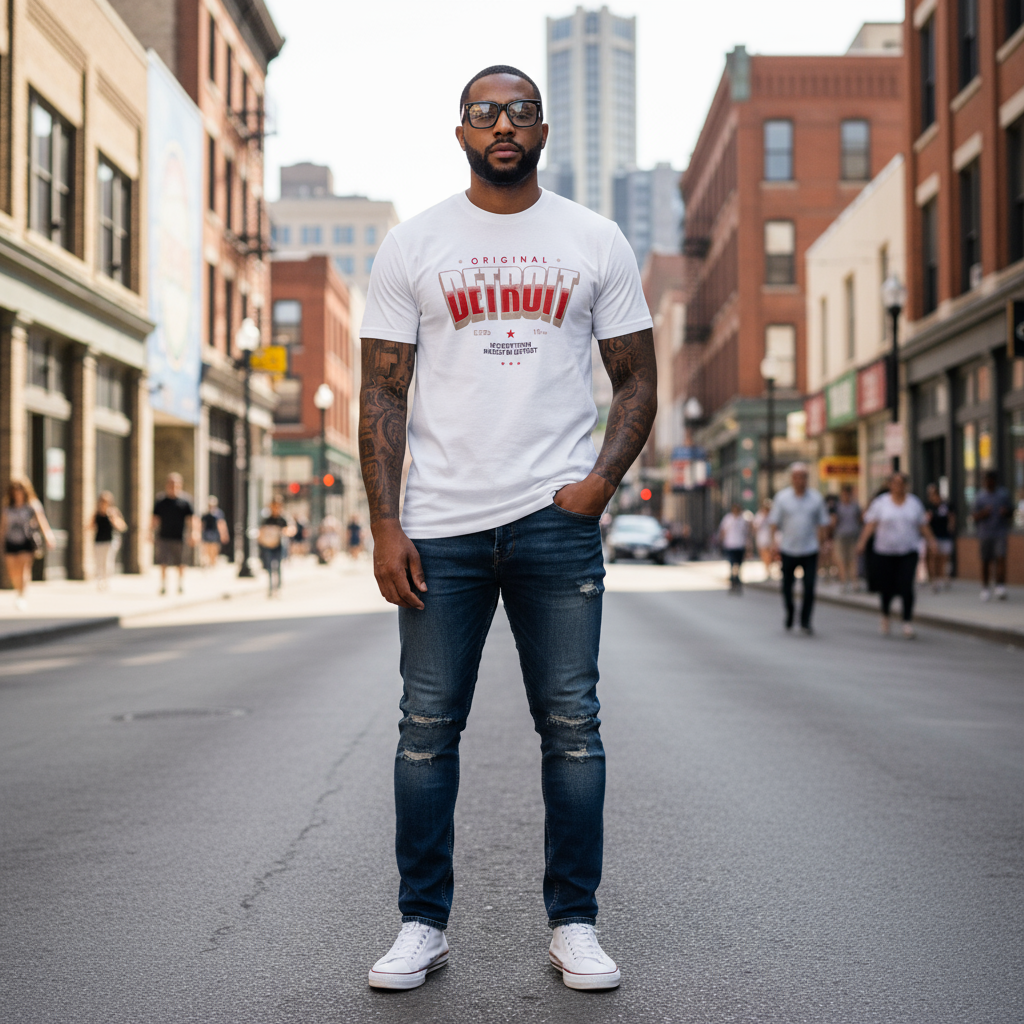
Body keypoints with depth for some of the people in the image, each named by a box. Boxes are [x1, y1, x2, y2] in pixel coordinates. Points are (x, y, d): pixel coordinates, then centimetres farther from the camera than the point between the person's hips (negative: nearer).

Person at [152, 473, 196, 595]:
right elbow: (155, 519, 8)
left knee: (180, 564, 7)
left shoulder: (185, 501, 3)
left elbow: (191, 519, 2)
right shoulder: (160, 502, 6)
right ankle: (163, 586, 0)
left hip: (179, 538, 0)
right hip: (163, 537, 0)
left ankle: (181, 585, 19)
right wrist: (154, 535, 3)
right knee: (163, 564, -5)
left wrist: (192, 533, -7)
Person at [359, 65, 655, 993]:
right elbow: (382, 393, 4)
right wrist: (384, 524, -5)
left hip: (557, 519, 0)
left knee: (572, 725, 3)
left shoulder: (596, 241, 9)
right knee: (428, 728, 4)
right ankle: (423, 923, 17)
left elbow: (636, 376, 10)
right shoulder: (412, 246, 7)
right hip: (441, 525, 0)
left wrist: (602, 479, -7)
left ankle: (574, 923, 16)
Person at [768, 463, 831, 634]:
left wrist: (820, 541, 2)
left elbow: (823, 522, 10)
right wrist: (774, 540, -8)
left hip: (810, 551, 0)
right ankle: (790, 611, 35)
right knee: (787, 586, 8)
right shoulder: (782, 497, 0)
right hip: (788, 551, 0)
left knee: (809, 588, -6)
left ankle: (805, 621, 4)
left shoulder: (816, 498, 3)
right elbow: (774, 522, 3)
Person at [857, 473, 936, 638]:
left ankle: (908, 621, -7)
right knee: (886, 587, 3)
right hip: (885, 553, -1)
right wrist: (862, 541, -16)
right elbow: (871, 523, -4)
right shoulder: (880, 503, 2)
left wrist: (930, 541, 9)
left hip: (908, 553, 1)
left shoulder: (914, 502, 10)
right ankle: (885, 615, 31)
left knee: (906, 587, -13)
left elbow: (923, 525, 16)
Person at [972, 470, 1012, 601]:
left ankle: (1000, 586, -20)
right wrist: (983, 513, -16)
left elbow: (1011, 511, 13)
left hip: (1000, 532, 0)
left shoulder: (1004, 493, 9)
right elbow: (974, 515, 5)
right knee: (985, 562, 3)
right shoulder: (979, 496, 7)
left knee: (1001, 557, -16)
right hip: (984, 533, 0)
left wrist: (1006, 511, -10)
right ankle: (985, 588, 14)